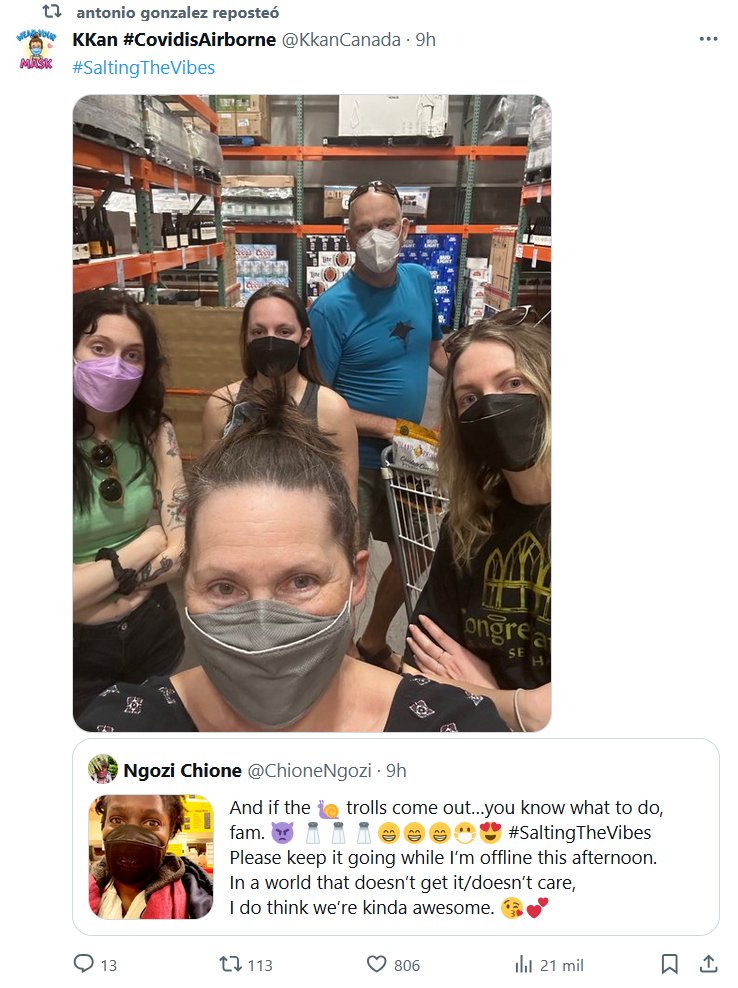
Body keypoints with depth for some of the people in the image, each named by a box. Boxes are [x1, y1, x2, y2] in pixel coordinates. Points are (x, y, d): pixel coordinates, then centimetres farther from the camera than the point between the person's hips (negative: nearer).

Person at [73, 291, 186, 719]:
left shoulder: (155, 432, -8)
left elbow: (181, 551, -9)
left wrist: (93, 579, -16)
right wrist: (145, 546, -16)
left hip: (155, 630, 3)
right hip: (76, 651, -3)